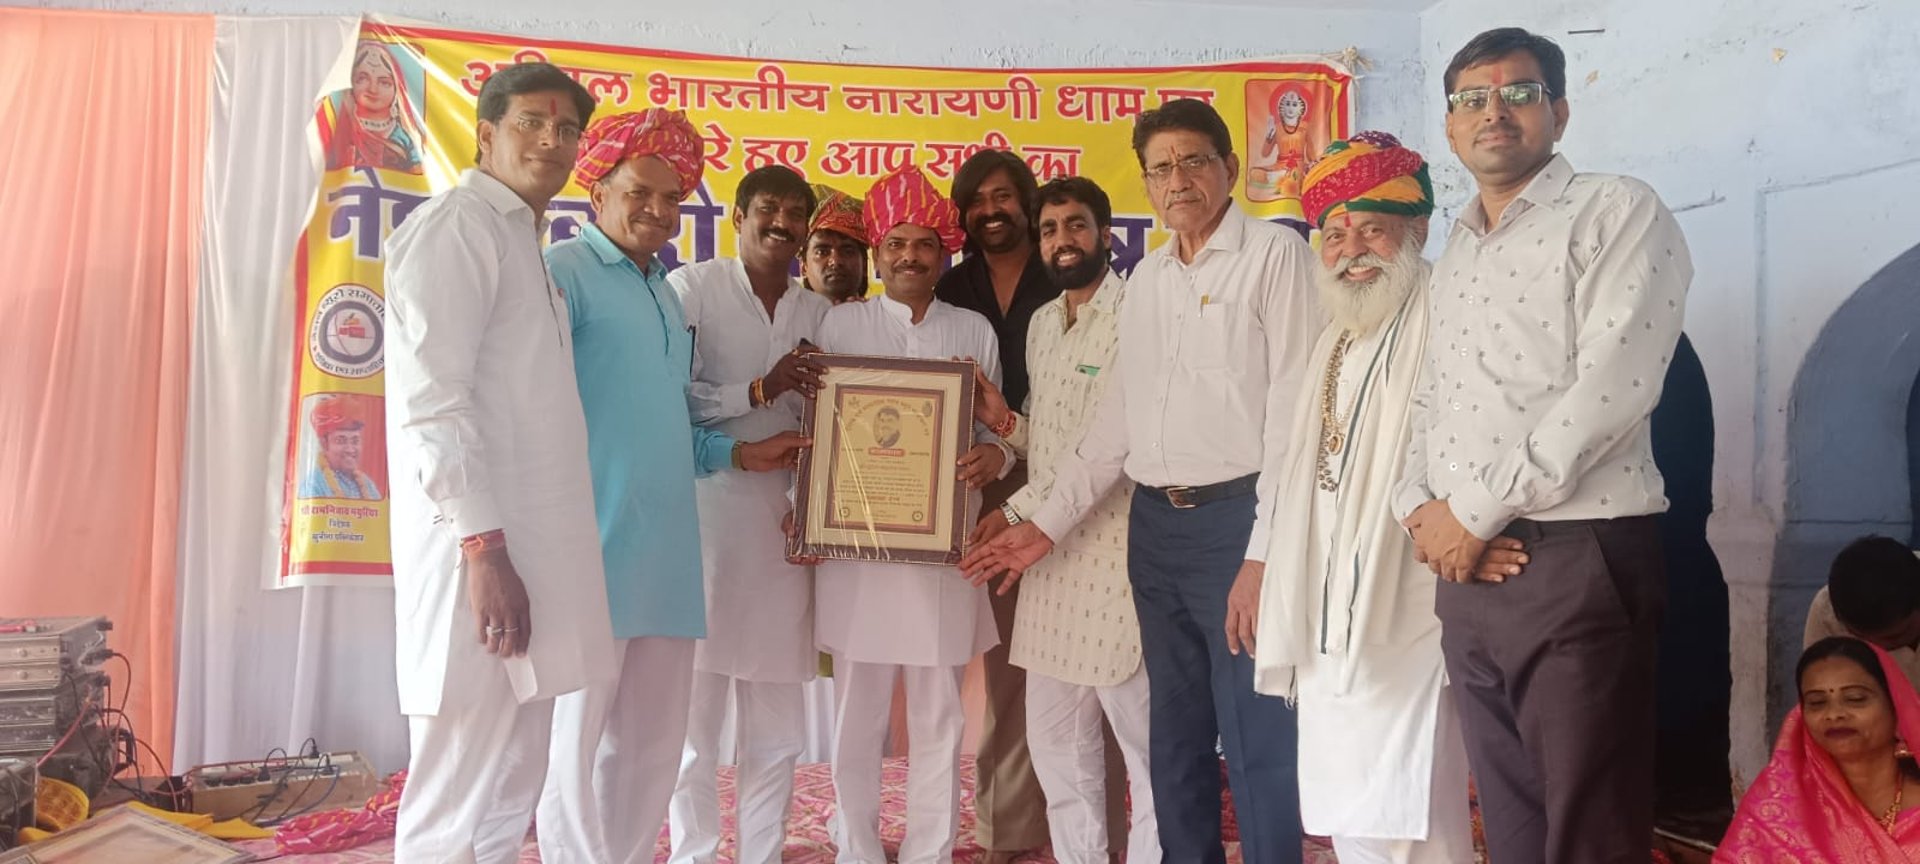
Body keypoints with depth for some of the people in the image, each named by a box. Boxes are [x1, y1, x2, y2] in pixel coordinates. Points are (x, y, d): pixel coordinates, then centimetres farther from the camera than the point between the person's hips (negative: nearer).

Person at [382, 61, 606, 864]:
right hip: (481, 552, -9)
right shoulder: (454, 226, -6)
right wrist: (482, 547, -23)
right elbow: (430, 400, -17)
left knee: (508, 799, 14)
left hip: (529, 551, 9)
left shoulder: (523, 241, 21)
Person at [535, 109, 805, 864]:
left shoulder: (665, 293, 21)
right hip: (595, 549, -7)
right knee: (576, 737, 1)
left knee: (653, 743, 12)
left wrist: (740, 454, 13)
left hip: (666, 553, 8)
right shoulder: (566, 271, -3)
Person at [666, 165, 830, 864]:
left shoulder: (819, 312, 13)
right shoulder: (692, 287, 0)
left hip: (785, 519, 4)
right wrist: (760, 390, -17)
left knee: (777, 716, 7)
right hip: (705, 511, -4)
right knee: (697, 705, 2)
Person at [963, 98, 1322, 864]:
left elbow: (1292, 413, -12)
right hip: (1154, 524, 7)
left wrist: (1264, 553, -16)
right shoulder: (1146, 277, 14)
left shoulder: (1275, 255, -5)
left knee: (1257, 739, -1)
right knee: (1175, 734, 15)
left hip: (1236, 518, -6)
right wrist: (1048, 522, 12)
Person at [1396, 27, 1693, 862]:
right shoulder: (1455, 253, 19)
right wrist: (1421, 508, 1)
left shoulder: (1618, 211, -3)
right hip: (1465, 569, 7)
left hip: (1579, 561, -6)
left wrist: (1474, 511, -13)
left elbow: (1612, 389, -15)